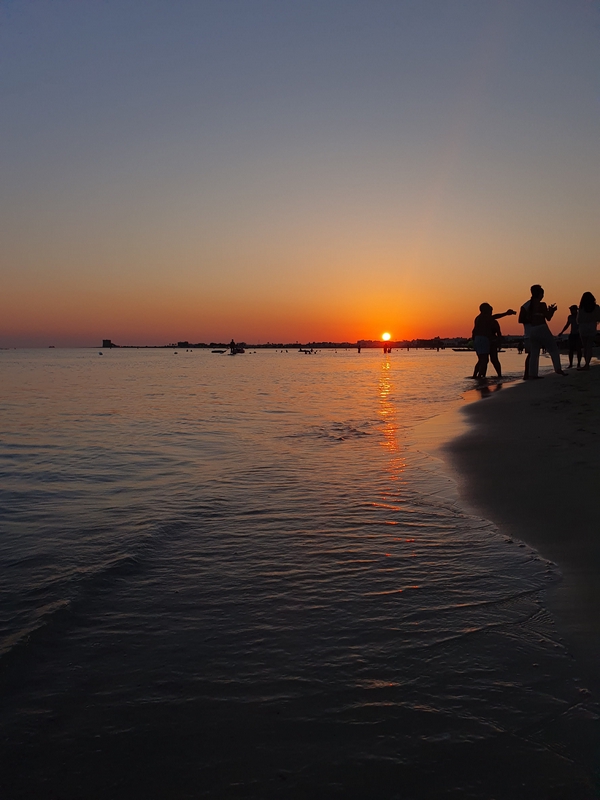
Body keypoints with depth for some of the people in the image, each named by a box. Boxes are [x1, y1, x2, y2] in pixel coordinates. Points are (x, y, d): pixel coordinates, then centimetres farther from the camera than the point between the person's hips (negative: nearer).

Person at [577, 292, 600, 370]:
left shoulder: (581, 308, -8)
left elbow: (578, 320, -4)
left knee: (585, 347, 11)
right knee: (589, 347, 0)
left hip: (583, 329, 0)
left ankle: (586, 364, 13)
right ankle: (587, 364, -13)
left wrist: (578, 313, 14)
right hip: (592, 329, 0)